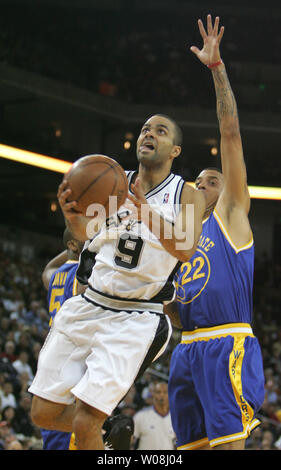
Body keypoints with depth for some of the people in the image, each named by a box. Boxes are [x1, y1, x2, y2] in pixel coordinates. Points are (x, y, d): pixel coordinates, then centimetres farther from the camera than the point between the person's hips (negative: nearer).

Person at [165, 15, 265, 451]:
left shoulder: (232, 213, 9)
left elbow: (231, 132, 1)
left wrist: (216, 67, -3)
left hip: (227, 348, -8)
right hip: (188, 350, 8)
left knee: (228, 444, -15)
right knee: (193, 446, 5)